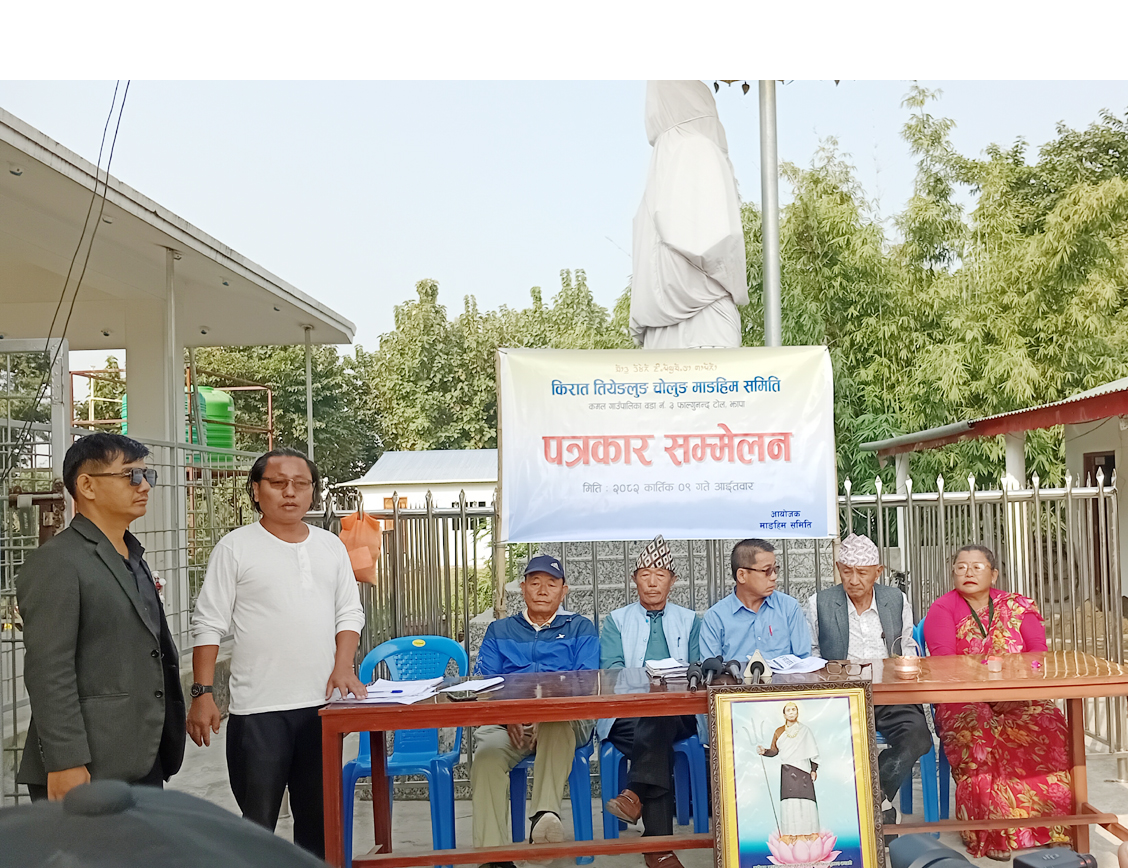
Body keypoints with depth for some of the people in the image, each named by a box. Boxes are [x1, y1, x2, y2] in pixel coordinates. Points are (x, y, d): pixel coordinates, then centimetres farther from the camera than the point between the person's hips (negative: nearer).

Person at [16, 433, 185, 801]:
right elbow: (48, 672, -17)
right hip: (89, 771, -8)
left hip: (146, 764, 8)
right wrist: (64, 764, -21)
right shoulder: (56, 563, -10)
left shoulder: (133, 560, 17)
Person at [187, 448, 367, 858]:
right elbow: (208, 626, -3)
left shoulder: (330, 546, 11)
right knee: (257, 823, 2)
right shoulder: (235, 547, -1)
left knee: (318, 816, 14)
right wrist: (202, 694, -9)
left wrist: (343, 667, -3)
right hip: (258, 708, -4)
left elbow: (349, 613, 13)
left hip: (322, 704, 4)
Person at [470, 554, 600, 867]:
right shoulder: (499, 631, 25)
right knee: (487, 753, -32)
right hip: (507, 722, 2)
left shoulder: (580, 629, 20)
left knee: (556, 725, -39)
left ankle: (546, 813, -47)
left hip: (566, 720, -1)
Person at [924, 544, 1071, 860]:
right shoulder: (942, 610, 5)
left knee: (1049, 724, -26)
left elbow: (1038, 651, -1)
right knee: (978, 732, -33)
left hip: (1017, 699, 2)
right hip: (963, 700, -2)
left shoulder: (1017, 607, 12)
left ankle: (1050, 826, -16)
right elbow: (943, 660, -9)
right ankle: (992, 833, -25)